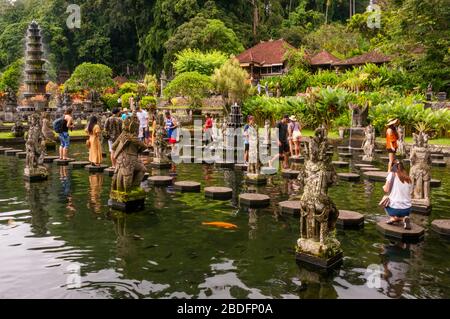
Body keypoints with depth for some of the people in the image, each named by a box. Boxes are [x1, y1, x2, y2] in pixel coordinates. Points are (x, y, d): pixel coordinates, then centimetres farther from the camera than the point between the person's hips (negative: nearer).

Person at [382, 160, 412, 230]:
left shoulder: (392, 174, -2)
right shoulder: (407, 178, 8)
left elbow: (386, 190, -7)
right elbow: (409, 192, 13)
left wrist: (384, 187, 15)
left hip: (395, 208, -4)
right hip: (407, 210, 4)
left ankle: (393, 217, 4)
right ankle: (403, 218, 2)